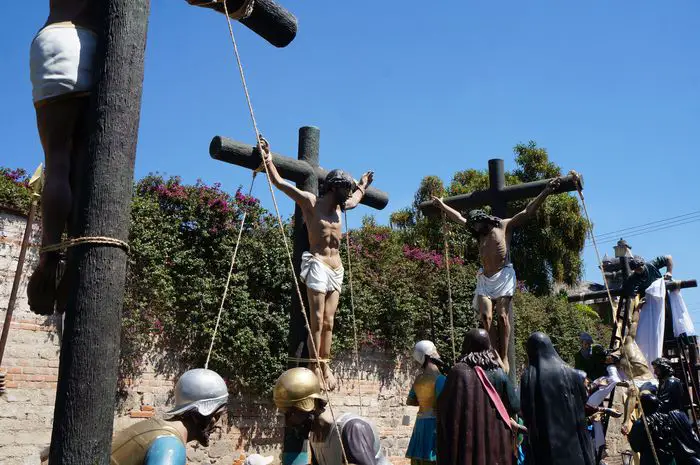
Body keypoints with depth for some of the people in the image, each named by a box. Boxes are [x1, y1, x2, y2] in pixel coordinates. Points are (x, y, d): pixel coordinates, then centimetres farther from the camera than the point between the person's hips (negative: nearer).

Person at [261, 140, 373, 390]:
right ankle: (315, 367, -5)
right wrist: (268, 158, -5)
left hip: (336, 269, 6)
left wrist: (363, 184, 55)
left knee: (329, 322, 5)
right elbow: (279, 182, -4)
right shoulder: (311, 202, 0)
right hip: (317, 265, -6)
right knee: (317, 322, -9)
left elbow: (355, 199, 43)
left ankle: (325, 365, 11)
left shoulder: (339, 207, 19)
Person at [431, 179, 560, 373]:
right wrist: (442, 205, 40)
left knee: (502, 315, -13)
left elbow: (528, 212, 2)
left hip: (503, 276, -5)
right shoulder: (480, 234, 22)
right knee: (486, 316, -11)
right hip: (485, 278, 5)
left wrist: (545, 192, -5)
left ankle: (504, 358, -12)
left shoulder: (505, 225, 6)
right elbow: (459, 218, 32)